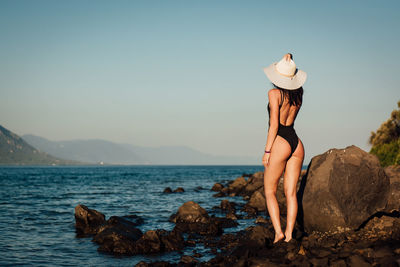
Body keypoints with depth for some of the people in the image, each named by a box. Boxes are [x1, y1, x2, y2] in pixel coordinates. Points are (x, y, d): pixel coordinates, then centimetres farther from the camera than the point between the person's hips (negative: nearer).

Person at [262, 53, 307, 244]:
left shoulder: (275, 93, -9)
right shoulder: (298, 93, 9)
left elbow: (274, 124, -14)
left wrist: (267, 150, -10)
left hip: (280, 142, -6)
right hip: (296, 142, 6)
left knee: (269, 191, 4)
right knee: (291, 193, 6)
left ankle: (278, 231, -8)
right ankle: (289, 233, 1)